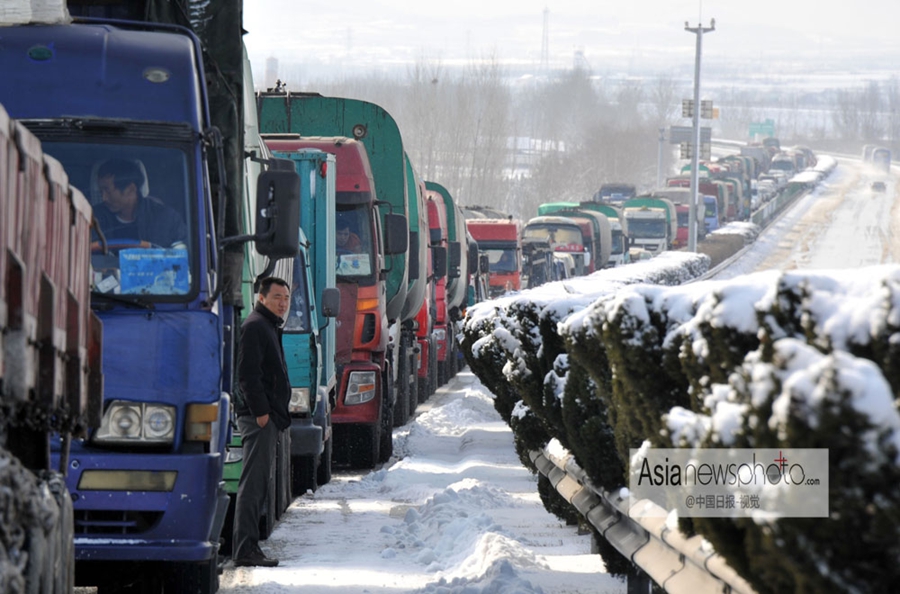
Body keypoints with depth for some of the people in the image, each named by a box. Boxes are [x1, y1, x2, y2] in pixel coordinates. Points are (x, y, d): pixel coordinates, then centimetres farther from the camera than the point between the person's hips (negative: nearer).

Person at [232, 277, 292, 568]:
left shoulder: (269, 327, 23)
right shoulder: (254, 326, -10)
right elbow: (247, 373, -19)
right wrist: (260, 410, -22)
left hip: (268, 417, 11)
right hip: (258, 416, -11)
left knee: (257, 485, 11)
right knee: (253, 483, -12)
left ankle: (247, 547, 15)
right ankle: (246, 549, -14)